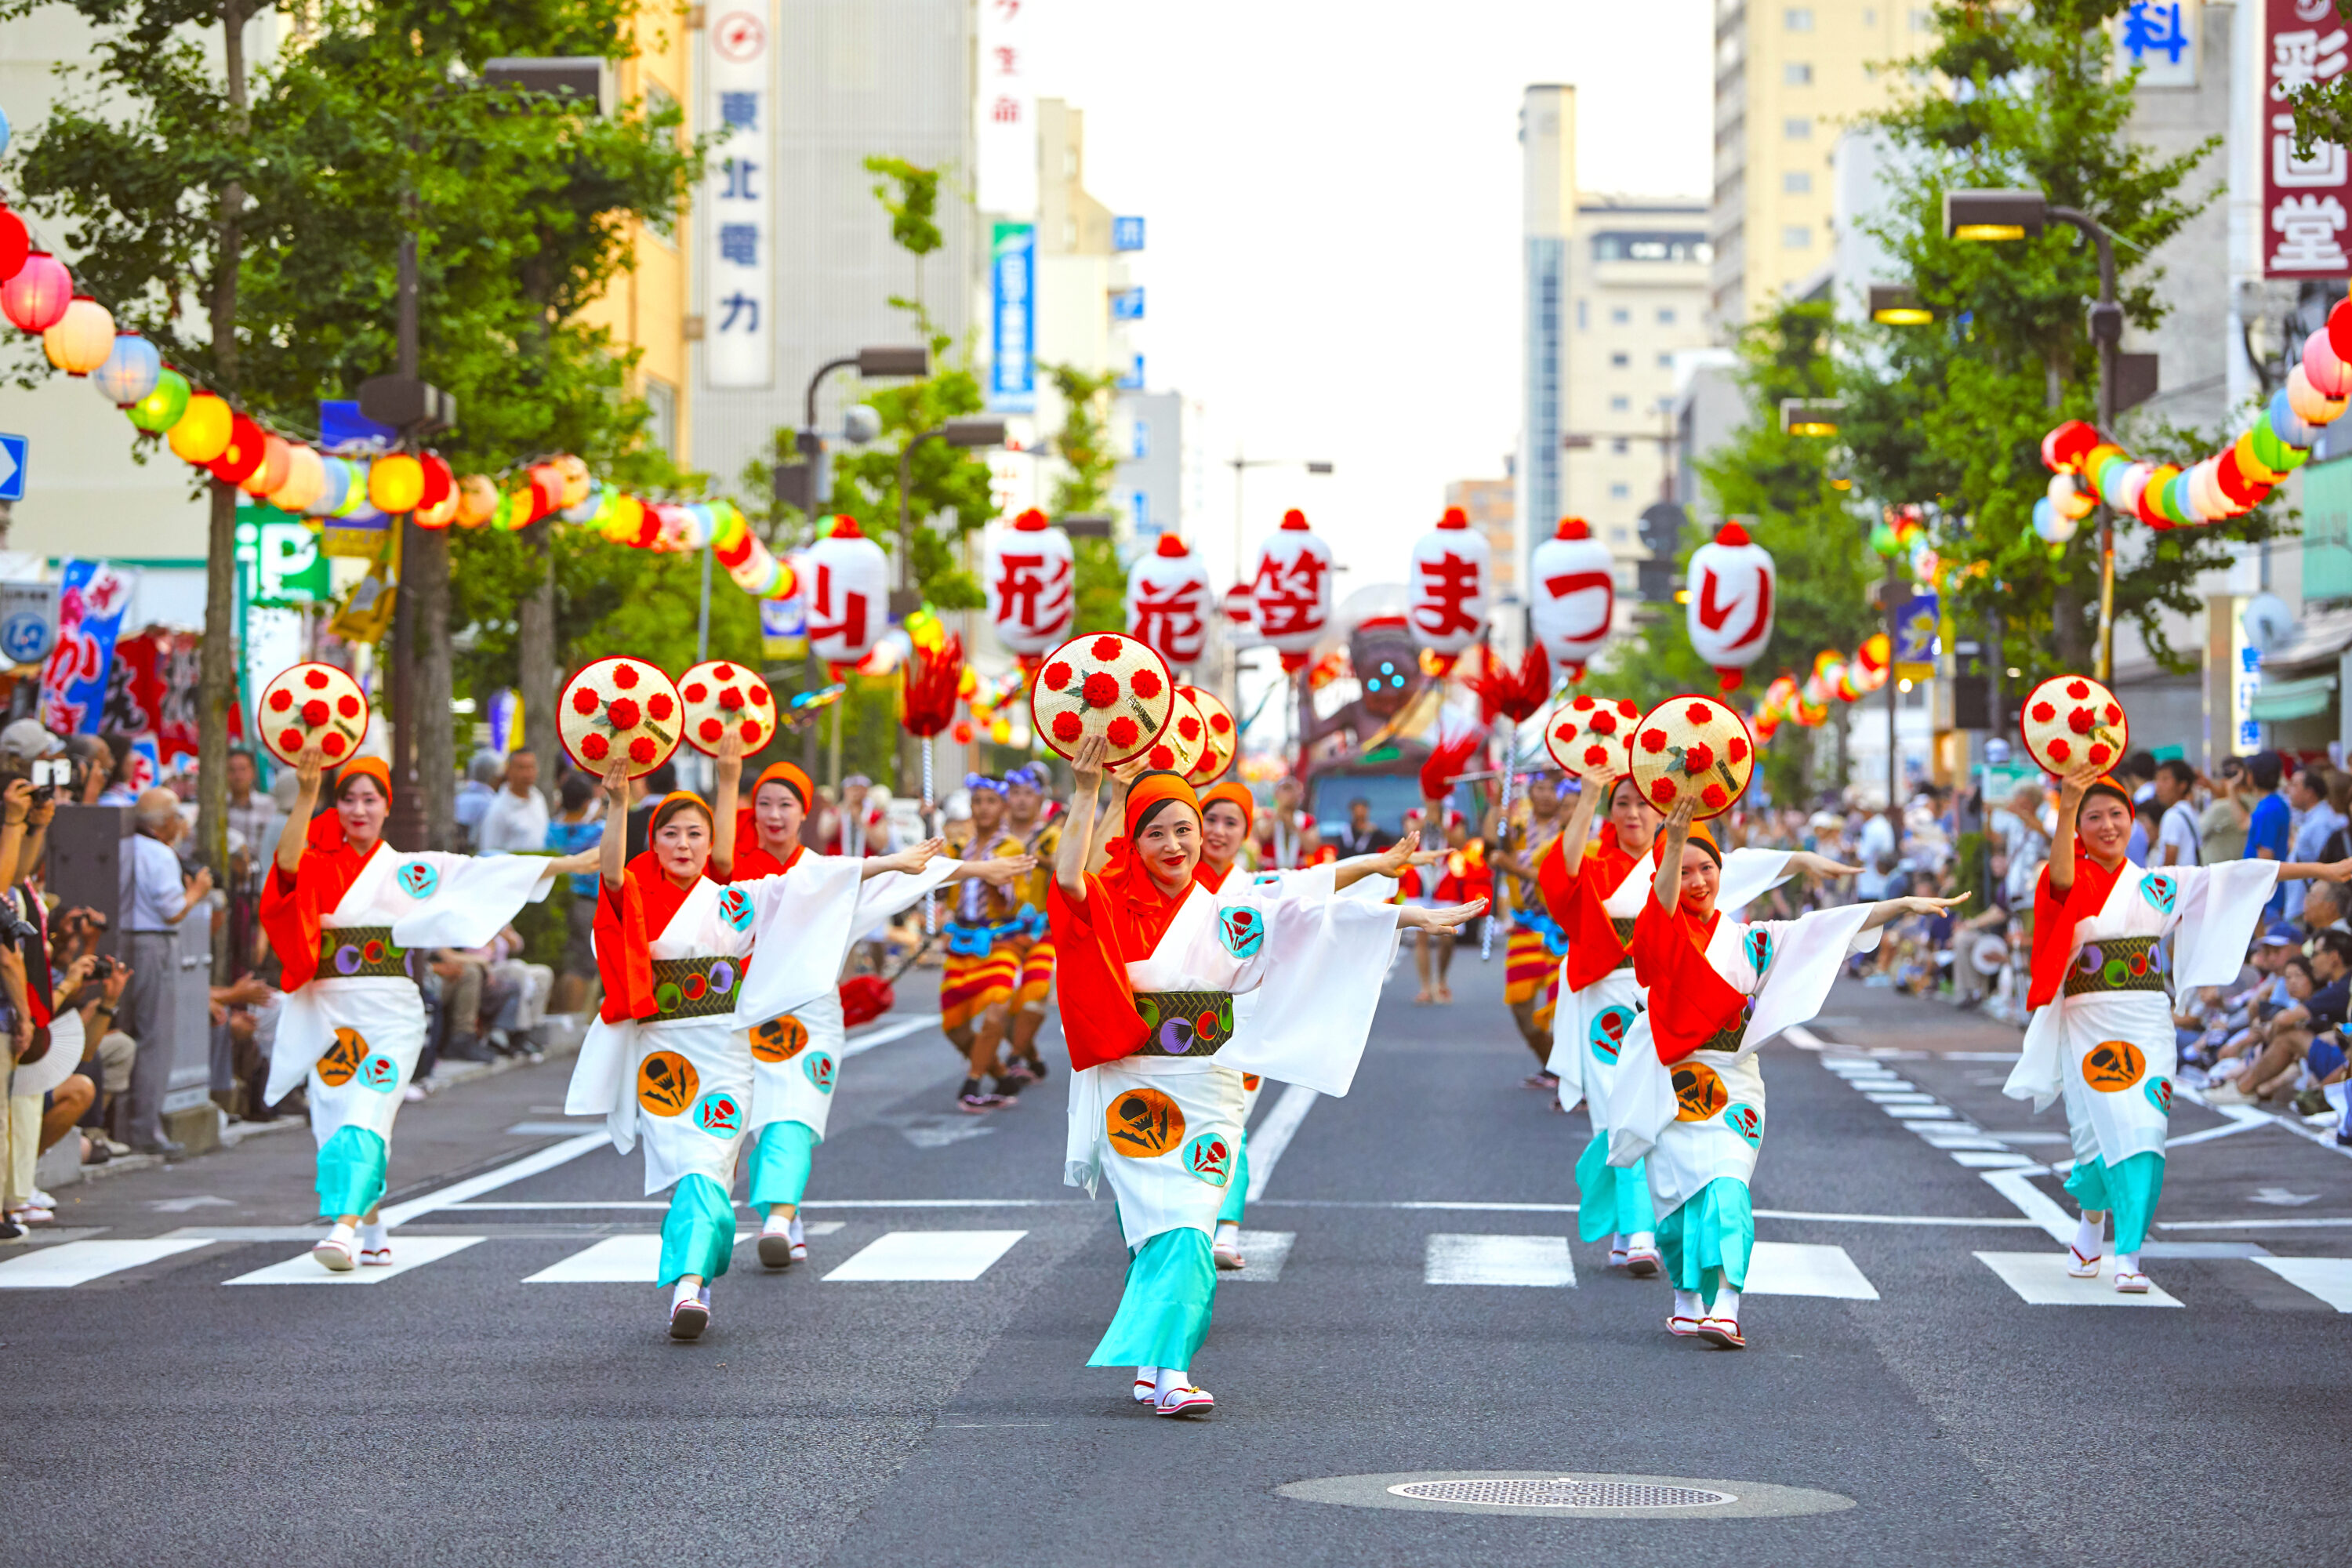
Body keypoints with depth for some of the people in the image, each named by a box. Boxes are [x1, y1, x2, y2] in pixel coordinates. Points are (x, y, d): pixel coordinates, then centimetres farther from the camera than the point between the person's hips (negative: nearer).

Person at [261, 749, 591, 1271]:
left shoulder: (409, 871, 10)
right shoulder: (317, 865, 8)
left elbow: (486, 873, 7)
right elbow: (287, 861, -16)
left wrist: (570, 864, 2)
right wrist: (306, 794, -30)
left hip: (389, 1013, -2)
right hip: (328, 1013, 2)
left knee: (366, 1117, -16)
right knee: (336, 1123, 2)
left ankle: (345, 1228, -27)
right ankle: (373, 1235, 17)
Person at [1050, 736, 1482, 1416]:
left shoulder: (1226, 910, 9)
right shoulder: (1111, 905, 3)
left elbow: (1319, 918, 5)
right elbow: (1068, 878, -17)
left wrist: (1412, 917, 0)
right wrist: (1087, 791, -23)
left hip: (1205, 1092, 2)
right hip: (1134, 1092, -2)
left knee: (1185, 1232, -7)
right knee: (1162, 1230, -8)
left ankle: (1160, 1369, -5)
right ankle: (1164, 1371, -8)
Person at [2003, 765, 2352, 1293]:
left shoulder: (2157, 886, 13)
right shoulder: (2073, 882, 2)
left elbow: (2230, 877, 12)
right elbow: (2061, 879, -23)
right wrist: (2066, 810, -42)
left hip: (2148, 1025, 2)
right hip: (2089, 1025, -2)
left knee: (2144, 1136, -9)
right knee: (2115, 1129, -8)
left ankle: (2129, 1258, -5)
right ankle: (2093, 1215, 23)